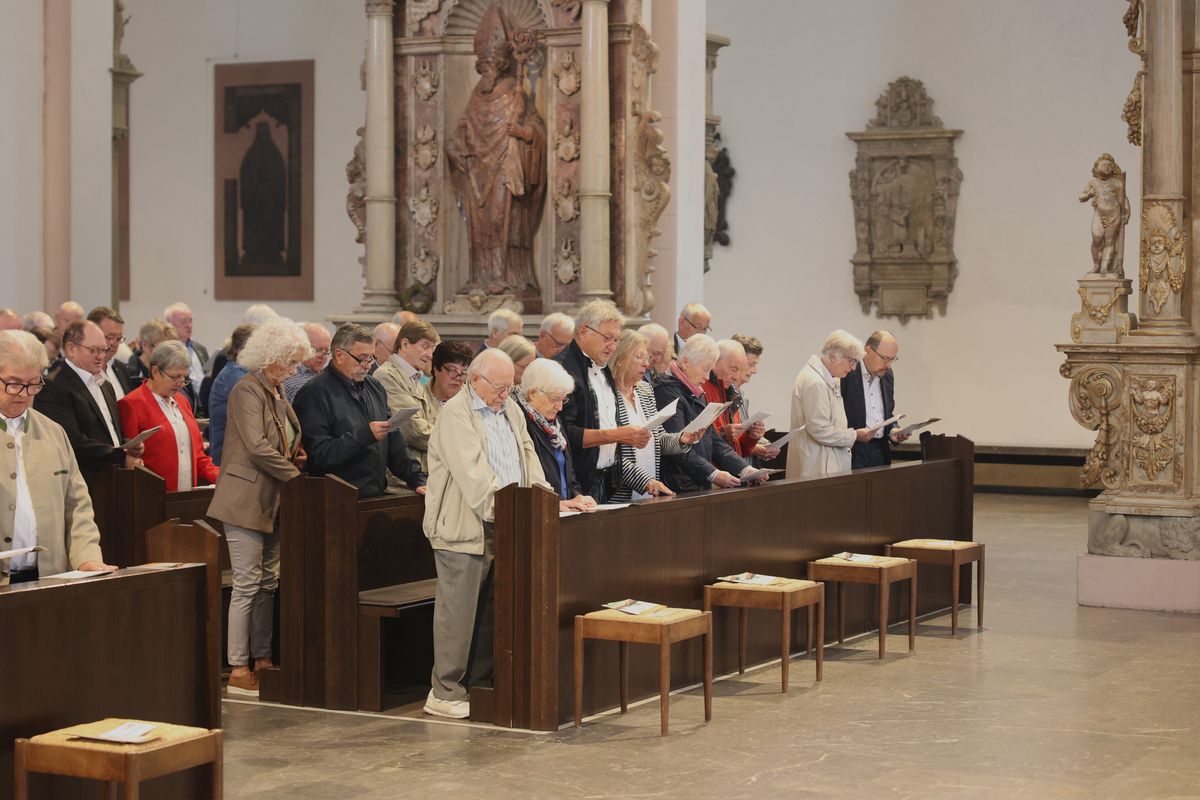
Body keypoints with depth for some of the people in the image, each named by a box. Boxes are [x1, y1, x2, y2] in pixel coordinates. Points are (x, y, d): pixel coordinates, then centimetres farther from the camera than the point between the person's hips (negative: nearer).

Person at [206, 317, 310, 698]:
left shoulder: (277, 393, 16)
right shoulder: (247, 391, -13)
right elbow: (257, 447, -22)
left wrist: (296, 455, 7)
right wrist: (296, 476, -15)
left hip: (272, 502, 9)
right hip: (246, 499, -9)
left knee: (268, 583, 11)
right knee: (247, 585, -7)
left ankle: (262, 660, 18)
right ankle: (239, 671, -3)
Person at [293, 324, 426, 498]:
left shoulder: (375, 387, 18)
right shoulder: (315, 394, -7)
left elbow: (395, 443, 20)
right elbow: (319, 455, -14)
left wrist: (418, 480, 8)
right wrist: (365, 435, -18)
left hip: (377, 496, 7)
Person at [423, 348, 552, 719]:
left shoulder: (511, 411, 18)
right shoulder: (455, 413, -9)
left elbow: (527, 455, 14)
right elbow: (472, 473, -18)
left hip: (503, 526, 8)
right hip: (464, 528, -8)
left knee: (491, 611, 10)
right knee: (458, 609, -5)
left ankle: (479, 685, 18)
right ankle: (445, 693, 1)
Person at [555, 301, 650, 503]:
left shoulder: (603, 370, 17)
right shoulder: (564, 370, -14)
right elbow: (566, 433, -22)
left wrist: (630, 436, 4)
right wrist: (617, 435, -19)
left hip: (605, 482, 9)